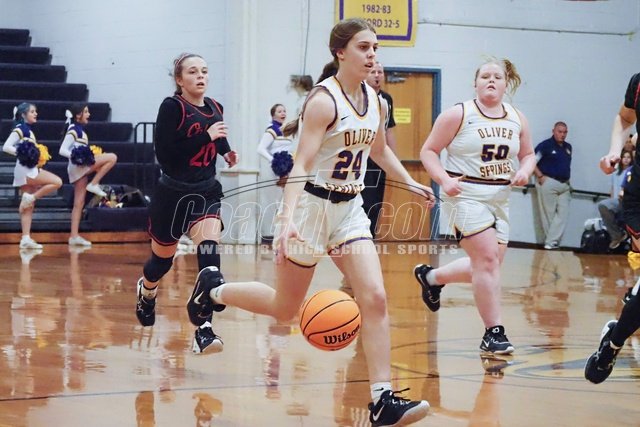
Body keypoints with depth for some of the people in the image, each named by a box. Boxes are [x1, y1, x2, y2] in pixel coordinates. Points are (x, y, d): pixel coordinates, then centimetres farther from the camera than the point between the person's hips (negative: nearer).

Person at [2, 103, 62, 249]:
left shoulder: (29, 130, 18)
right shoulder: (19, 129, -8)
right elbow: (6, 147, -17)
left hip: (30, 169, 9)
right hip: (25, 169, -9)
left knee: (28, 206, 4)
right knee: (57, 182, -15)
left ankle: (26, 239, 1)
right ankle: (30, 197, -8)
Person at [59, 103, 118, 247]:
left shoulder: (80, 130, 18)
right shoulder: (73, 130, -10)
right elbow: (62, 150, -17)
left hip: (81, 166, 9)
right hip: (78, 166, -9)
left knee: (79, 203, 5)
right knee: (112, 157, -12)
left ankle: (74, 236, 3)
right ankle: (94, 184, -10)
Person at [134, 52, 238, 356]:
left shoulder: (215, 108, 7)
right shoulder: (172, 107, -12)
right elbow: (164, 153, -21)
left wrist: (225, 149, 7)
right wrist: (205, 136, -25)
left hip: (206, 193, 3)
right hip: (173, 194, -3)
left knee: (209, 252, -20)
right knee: (162, 259, 15)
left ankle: (204, 332, -25)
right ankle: (146, 291, 53)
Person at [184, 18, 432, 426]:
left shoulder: (375, 101, 3)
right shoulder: (325, 101, -19)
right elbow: (302, 164, -28)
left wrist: (410, 183, 24)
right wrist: (288, 220, -38)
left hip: (350, 208, 6)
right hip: (312, 205, -6)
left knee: (375, 297, -11)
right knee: (285, 309, 9)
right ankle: (215, 290, 35)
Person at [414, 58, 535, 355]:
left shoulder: (517, 119, 9)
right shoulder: (459, 114, -6)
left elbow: (528, 154, 19)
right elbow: (429, 151, -4)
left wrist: (524, 171, -4)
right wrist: (444, 180, -19)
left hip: (499, 199, 7)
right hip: (466, 196, -6)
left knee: (489, 265, 10)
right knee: (488, 259, -14)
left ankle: (430, 277, 35)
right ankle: (493, 333, -5)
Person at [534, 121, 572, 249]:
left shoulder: (568, 147, 13)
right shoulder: (545, 145, -6)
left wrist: (568, 181, 14)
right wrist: (540, 176, -13)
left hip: (564, 185, 6)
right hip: (549, 183, -6)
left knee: (563, 214, -4)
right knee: (548, 215, 0)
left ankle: (551, 242, -6)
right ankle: (551, 242, 7)